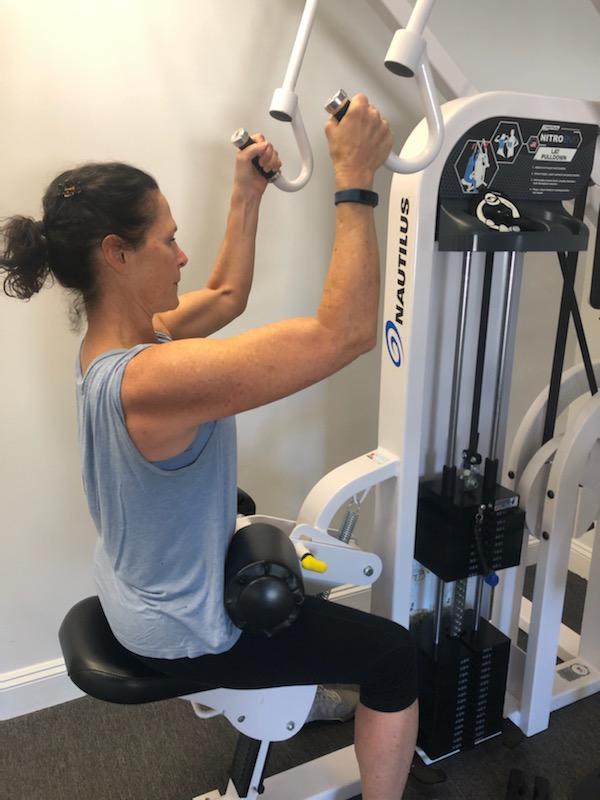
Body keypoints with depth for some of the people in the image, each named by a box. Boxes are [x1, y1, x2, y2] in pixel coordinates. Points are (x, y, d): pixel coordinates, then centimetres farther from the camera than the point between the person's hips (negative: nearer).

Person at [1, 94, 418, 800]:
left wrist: (247, 194, 4)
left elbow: (226, 296, 7)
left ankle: (292, 693, 58)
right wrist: (354, 182, -33)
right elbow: (345, 331, -39)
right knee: (395, 655, 4)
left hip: (142, 592, 10)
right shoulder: (152, 377, -37)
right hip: (184, 636, -9)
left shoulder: (110, 338, -6)